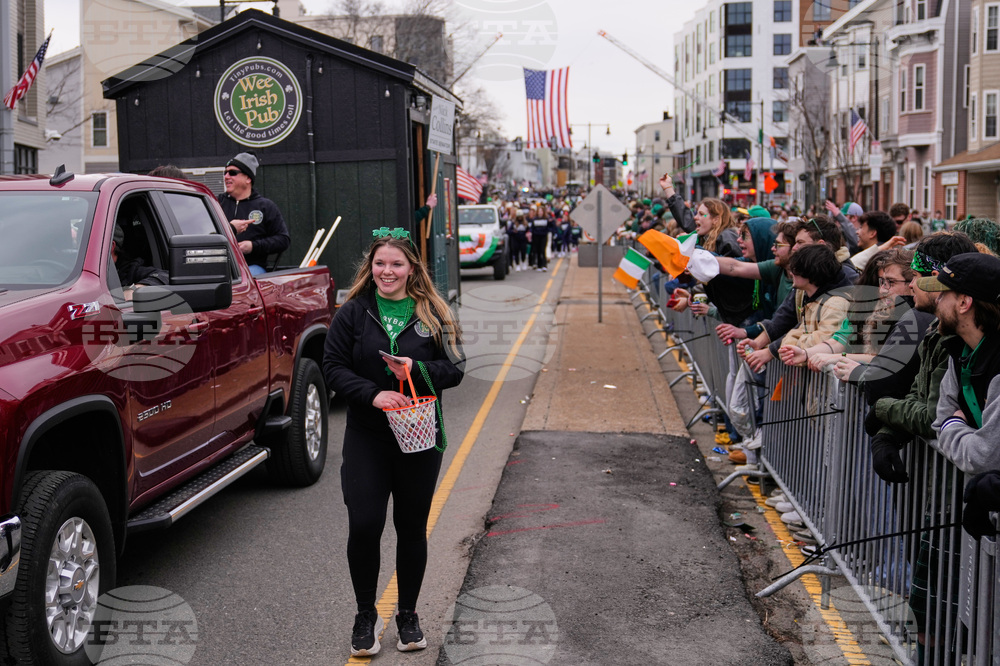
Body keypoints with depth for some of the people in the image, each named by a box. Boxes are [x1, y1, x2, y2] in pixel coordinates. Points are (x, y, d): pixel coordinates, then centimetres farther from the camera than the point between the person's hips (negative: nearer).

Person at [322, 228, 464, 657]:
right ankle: (366, 615, 13)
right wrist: (373, 394, -18)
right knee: (363, 526, -8)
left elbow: (455, 368, 0)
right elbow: (334, 368, -3)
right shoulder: (353, 313, 1)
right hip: (366, 437, -1)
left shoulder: (433, 314, 2)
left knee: (412, 528, 9)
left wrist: (415, 370, -19)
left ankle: (408, 615, 26)